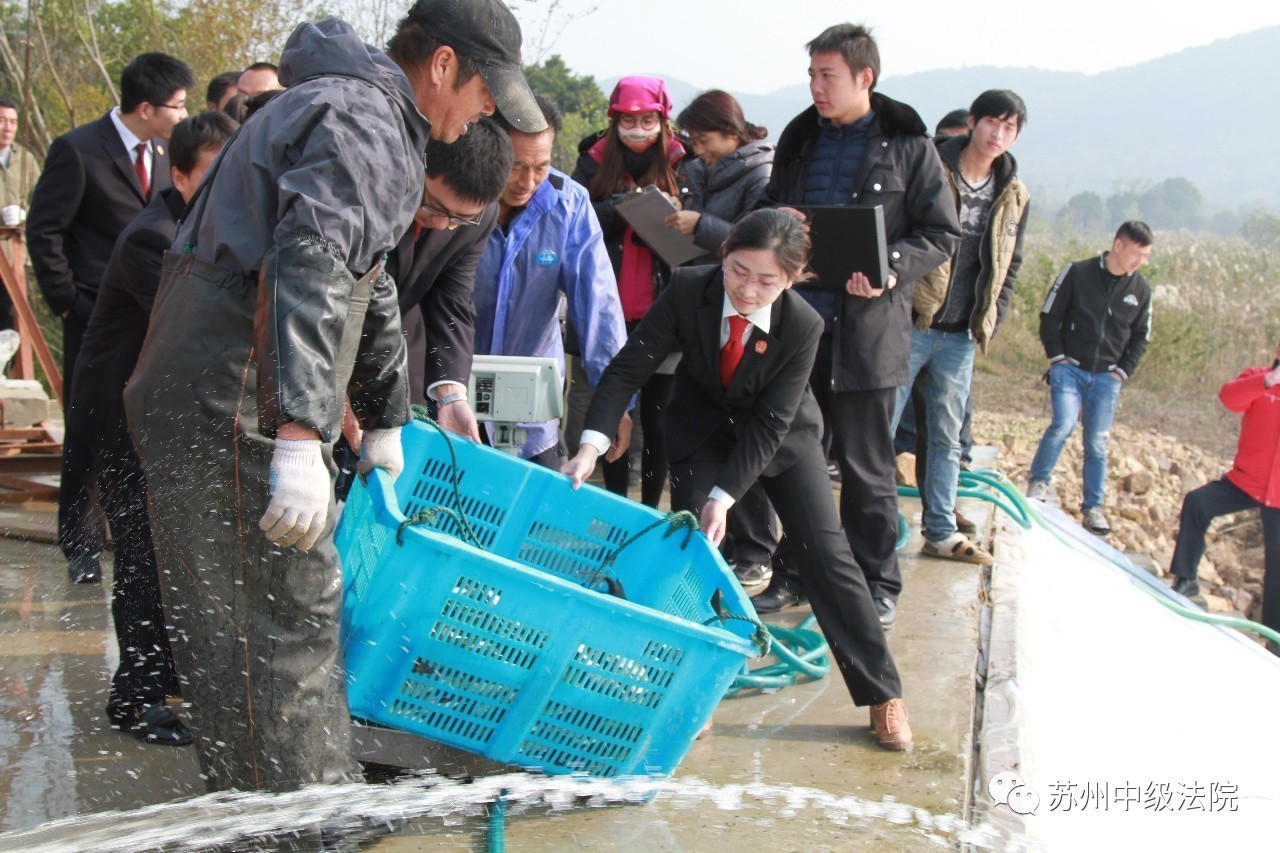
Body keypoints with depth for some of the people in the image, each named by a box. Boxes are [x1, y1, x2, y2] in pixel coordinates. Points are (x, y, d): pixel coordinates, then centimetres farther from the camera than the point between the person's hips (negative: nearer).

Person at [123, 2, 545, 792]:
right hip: (235, 409, -11)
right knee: (285, 615, -6)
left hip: (207, 400, 11)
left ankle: (323, 792, 32)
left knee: (300, 605, 19)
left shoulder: (364, 113, 23)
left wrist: (385, 423, 38)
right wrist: (300, 438, -39)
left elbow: (369, 291, 32)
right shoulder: (364, 121, -14)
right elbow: (309, 267, -31)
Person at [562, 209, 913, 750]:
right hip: (703, 430, 1)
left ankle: (882, 694, 6)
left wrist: (724, 497, -31)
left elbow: (769, 423, -26)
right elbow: (630, 366, -25)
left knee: (825, 552, -5)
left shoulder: (803, 326, -29)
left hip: (780, 436, -1)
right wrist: (593, 442, -37)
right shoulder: (688, 290, -27)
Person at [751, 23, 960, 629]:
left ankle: (877, 584, 15)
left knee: (865, 466, 2)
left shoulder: (907, 146, -1)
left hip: (867, 328, -5)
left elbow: (943, 235, -2)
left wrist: (890, 270, -18)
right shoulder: (799, 141, 13)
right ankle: (794, 574, 24)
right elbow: (770, 213, 24)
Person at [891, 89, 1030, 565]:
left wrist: (989, 325, 6)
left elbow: (1009, 268, 16)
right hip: (910, 324, -5)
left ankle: (941, 531, 17)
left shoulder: (1014, 197, 11)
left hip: (962, 335, 5)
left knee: (947, 436, 10)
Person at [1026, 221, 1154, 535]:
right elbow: (1049, 317, -1)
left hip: (1106, 377, 3)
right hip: (1070, 368, -3)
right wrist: (1058, 359, -6)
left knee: (1097, 443, 3)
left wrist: (1122, 372, 4)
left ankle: (1092, 507, 13)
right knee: (1064, 424, -21)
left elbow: (1140, 337, 15)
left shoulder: (1141, 289, 5)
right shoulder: (1077, 273, -6)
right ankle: (1039, 481, -1)